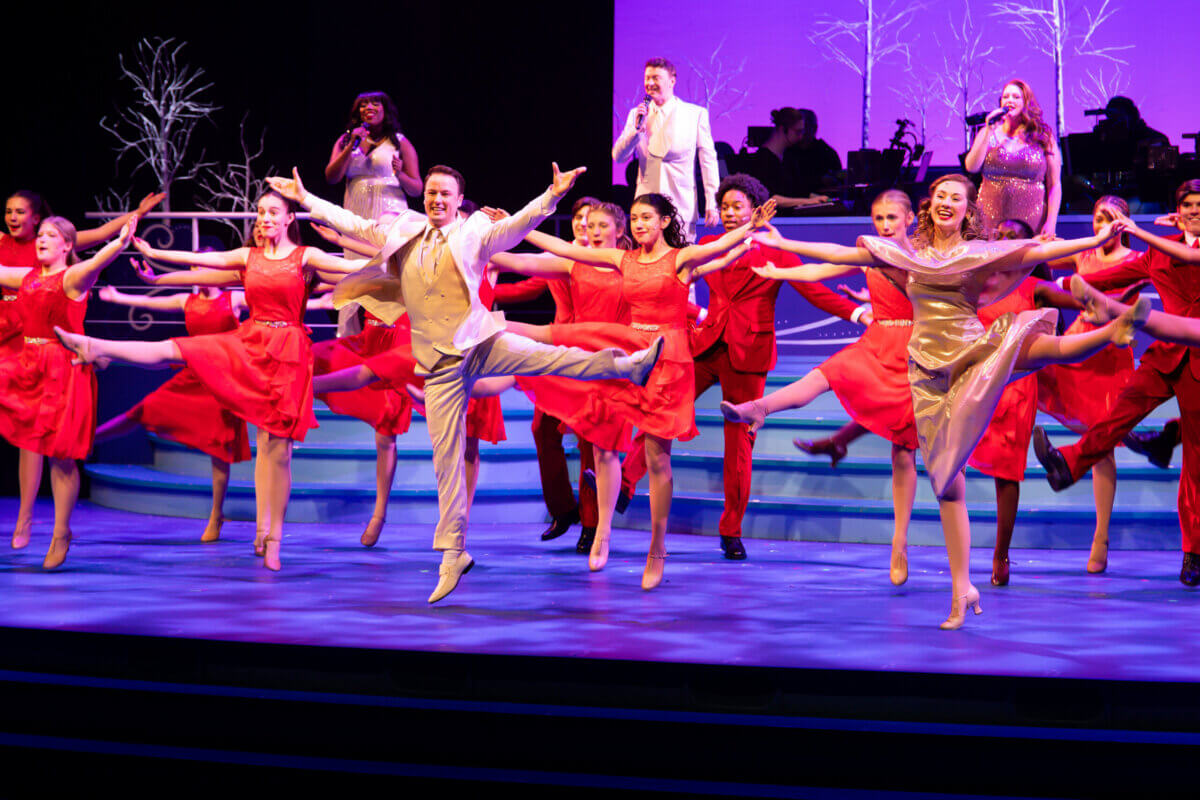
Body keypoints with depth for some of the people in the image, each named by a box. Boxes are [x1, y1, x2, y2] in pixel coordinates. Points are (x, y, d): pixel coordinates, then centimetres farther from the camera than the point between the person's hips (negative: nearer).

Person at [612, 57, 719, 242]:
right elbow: (618, 157, 7)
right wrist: (637, 129, -9)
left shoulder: (696, 114, 4)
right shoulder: (637, 114, 13)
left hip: (682, 209, -2)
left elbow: (708, 160, 2)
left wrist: (712, 204, -4)